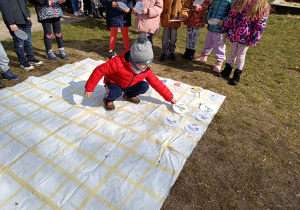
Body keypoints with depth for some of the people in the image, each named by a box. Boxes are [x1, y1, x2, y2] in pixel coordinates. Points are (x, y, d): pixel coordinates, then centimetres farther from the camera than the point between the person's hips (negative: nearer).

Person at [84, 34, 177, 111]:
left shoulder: (146, 69, -19)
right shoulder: (119, 63, -37)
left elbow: (156, 82, -10)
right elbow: (99, 70, -29)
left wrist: (169, 97, -8)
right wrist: (89, 88, -24)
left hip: (129, 85, 5)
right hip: (114, 83, -5)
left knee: (144, 86, -18)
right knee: (116, 92, -38)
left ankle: (129, 95, 11)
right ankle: (108, 99, 0)